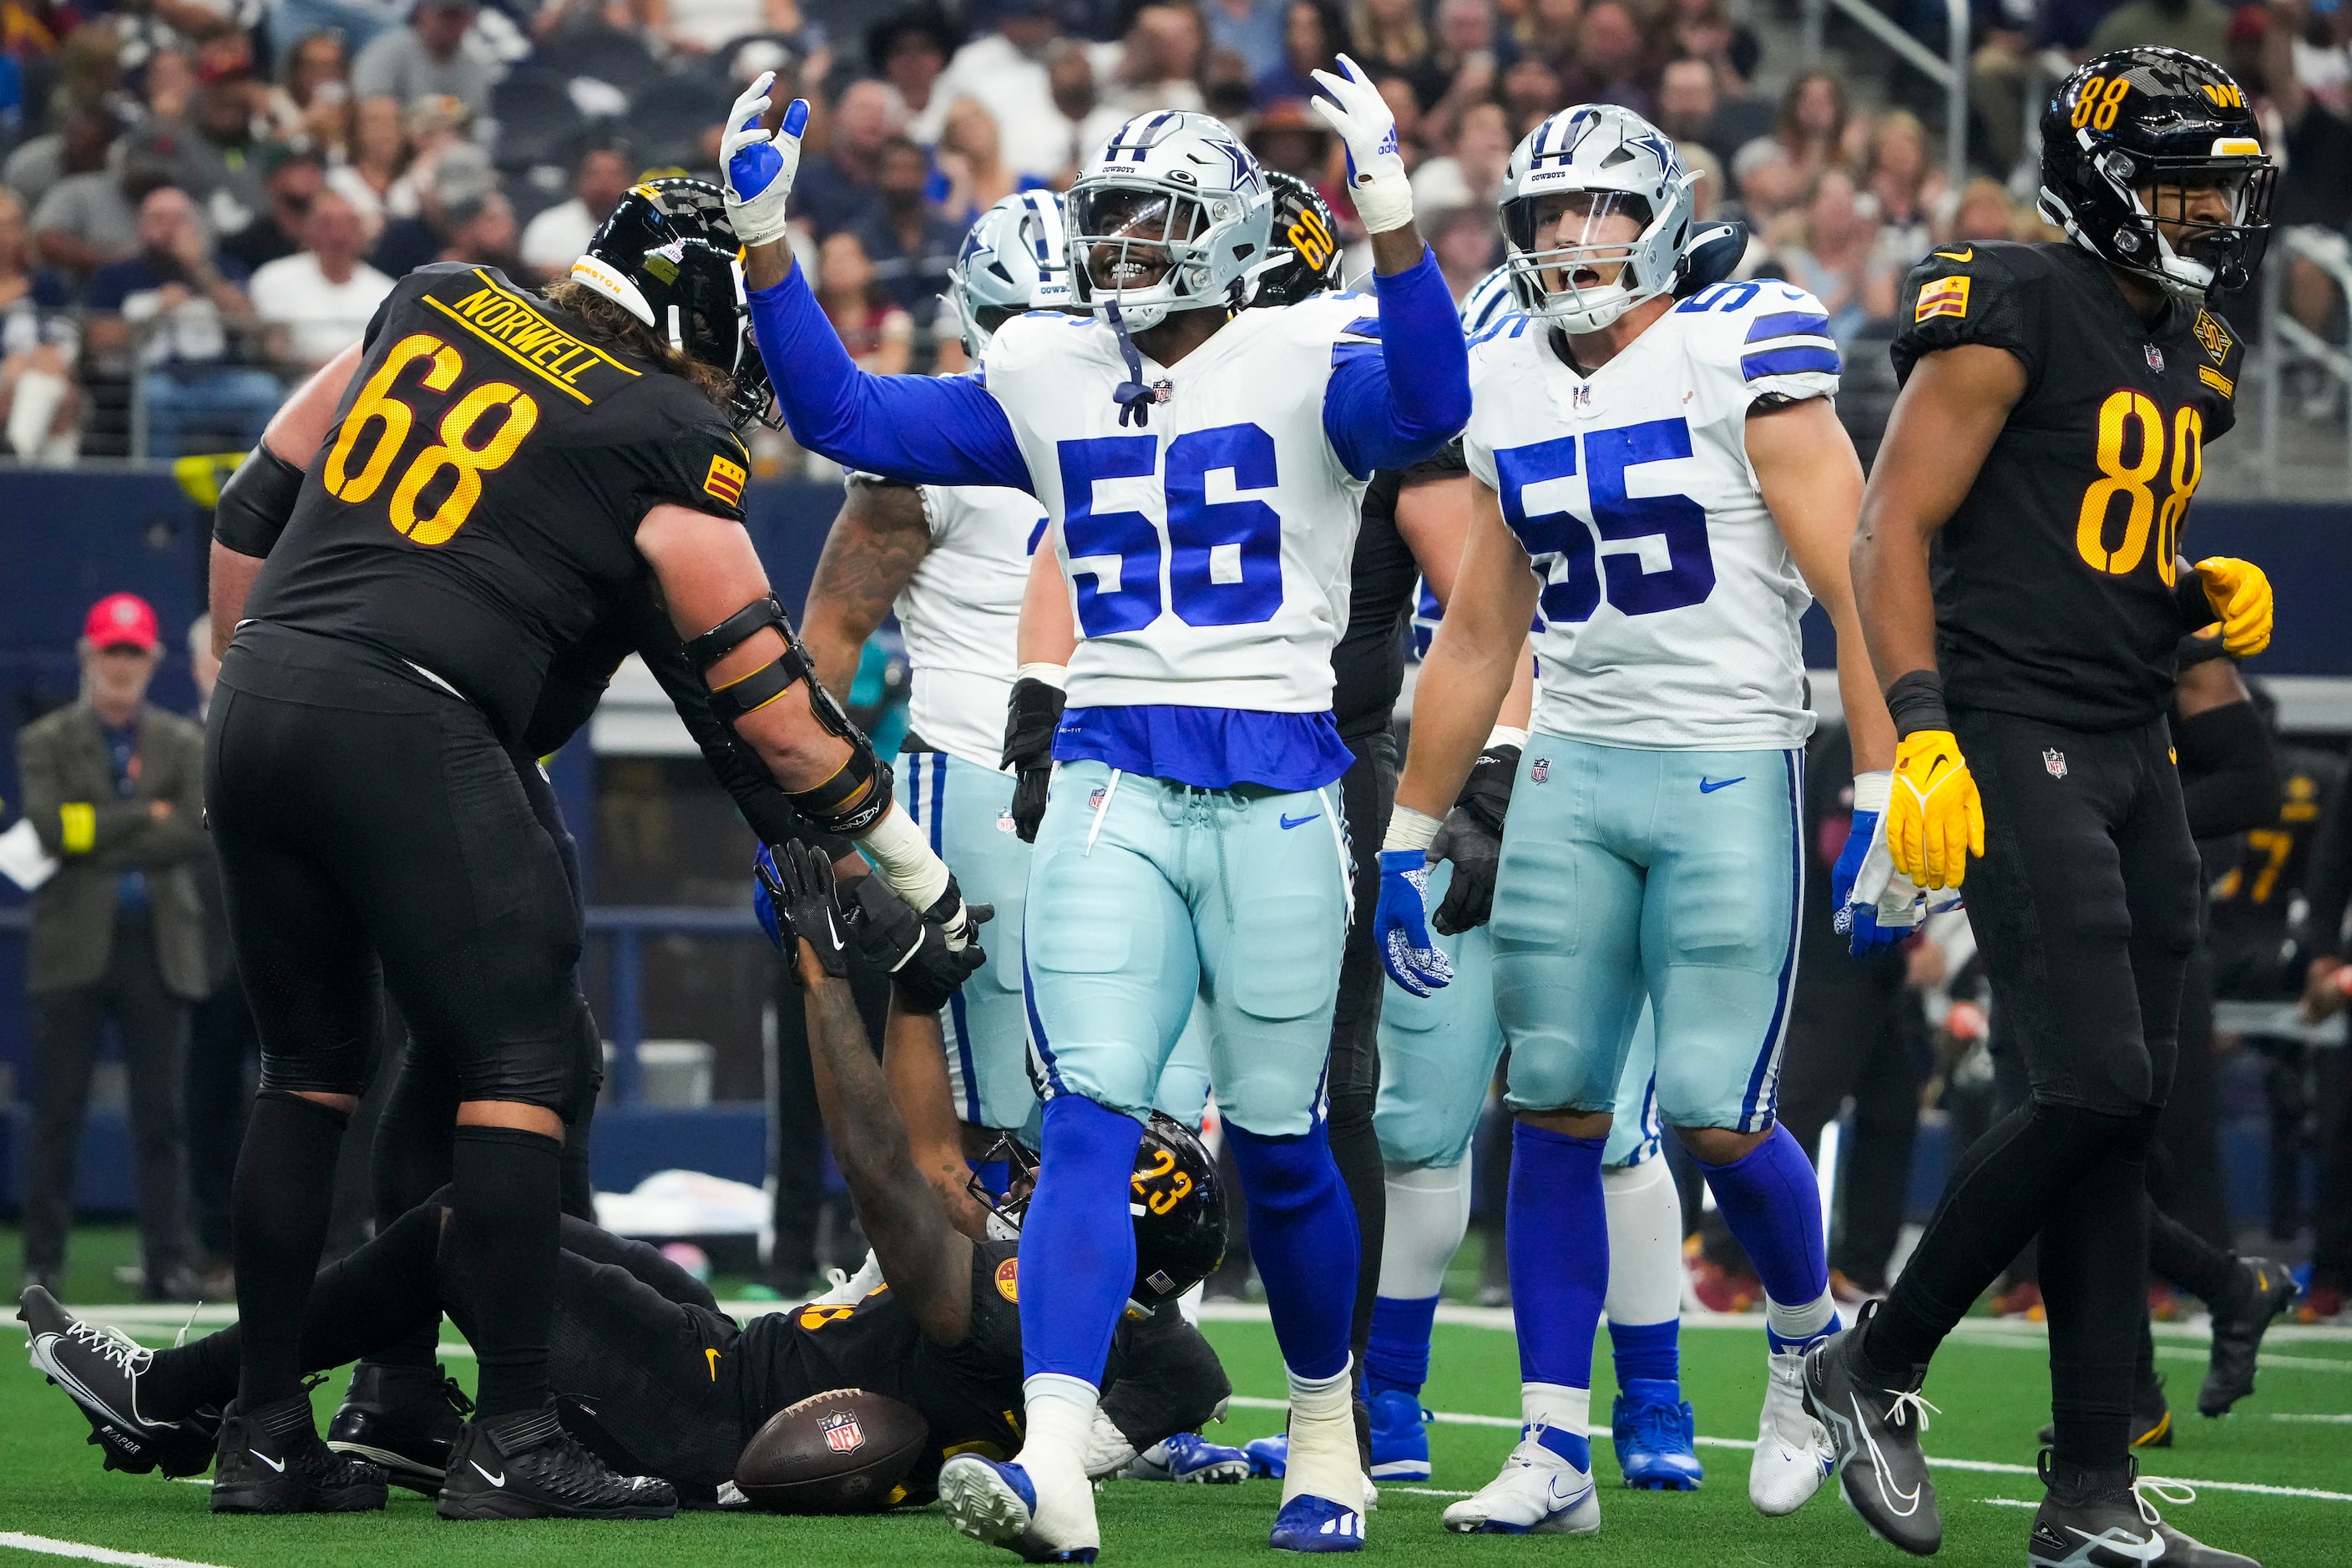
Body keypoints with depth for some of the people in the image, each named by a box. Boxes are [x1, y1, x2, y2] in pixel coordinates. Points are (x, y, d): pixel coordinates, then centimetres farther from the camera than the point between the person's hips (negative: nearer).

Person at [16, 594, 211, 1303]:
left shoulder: (183, 744, 11)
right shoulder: (45, 742, 6)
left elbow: (197, 832, -5)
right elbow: (49, 827, -11)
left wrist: (97, 836, -9)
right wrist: (145, 816, -10)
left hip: (158, 947, 1)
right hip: (72, 948, -1)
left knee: (160, 1115, 1)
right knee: (56, 1115, -1)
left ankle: (167, 1262, 4)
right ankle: (43, 1264, 3)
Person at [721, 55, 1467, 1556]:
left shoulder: (1307, 362, -2)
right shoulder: (1050, 382, 10)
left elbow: (1425, 409, -23)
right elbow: (846, 416, 14)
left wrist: (1393, 221, -36)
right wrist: (765, 245, 6)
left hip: (1273, 786, -3)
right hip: (1112, 786, 3)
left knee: (1274, 1142, 6)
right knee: (1089, 1120, -11)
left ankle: (1327, 1432, 28)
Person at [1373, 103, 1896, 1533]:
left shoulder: (1743, 354, -7)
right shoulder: (1511, 390, 11)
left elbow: (1854, 587, -9)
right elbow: (1479, 635, 19)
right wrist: (1409, 834, 18)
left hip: (1730, 770, -5)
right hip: (1571, 773, 5)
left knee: (1716, 1117, -8)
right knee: (1555, 1110, 0)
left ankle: (1809, 1344, 21)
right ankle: (1555, 1453, 5)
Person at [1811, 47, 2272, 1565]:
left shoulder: (2191, 357, 17)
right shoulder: (2016, 313, -9)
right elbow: (1893, 529, -13)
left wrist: (2207, 590, 6)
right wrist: (1921, 733, -22)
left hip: (2133, 753, 9)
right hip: (2016, 740, -9)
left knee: (2125, 1120, 5)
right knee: (2097, 1088, -16)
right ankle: (1873, 1370, 1)